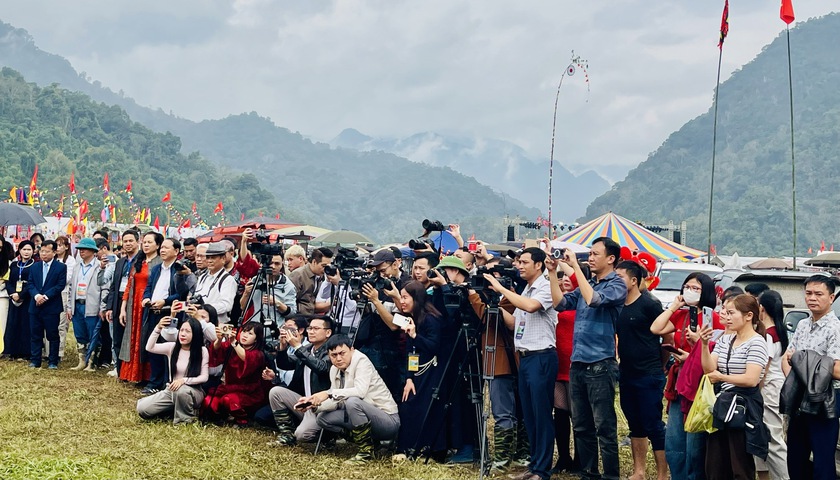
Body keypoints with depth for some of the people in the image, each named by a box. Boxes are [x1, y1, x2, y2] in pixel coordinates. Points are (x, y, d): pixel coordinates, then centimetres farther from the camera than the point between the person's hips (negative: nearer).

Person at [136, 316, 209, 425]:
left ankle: (186, 417, -12)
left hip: (193, 391, -4)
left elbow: (204, 377, -12)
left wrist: (184, 380, -27)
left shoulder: (202, 351, -10)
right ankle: (175, 409, 11)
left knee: (181, 390, -42)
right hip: (172, 390, 4)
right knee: (142, 408, -13)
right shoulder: (172, 347, -1)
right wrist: (158, 328, -26)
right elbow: (149, 348, -14)